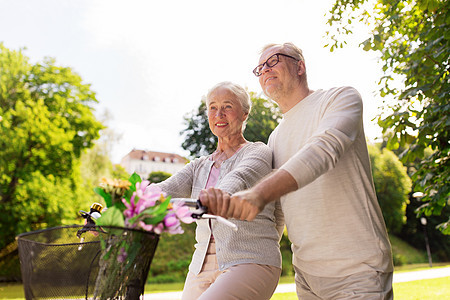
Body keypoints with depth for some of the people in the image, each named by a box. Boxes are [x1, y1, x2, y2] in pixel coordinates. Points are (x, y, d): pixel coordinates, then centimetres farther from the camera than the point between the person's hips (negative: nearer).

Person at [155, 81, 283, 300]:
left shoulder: (259, 152, 0)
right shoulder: (198, 167, 16)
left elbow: (242, 176, -25)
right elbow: (165, 191, -2)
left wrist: (222, 194, -48)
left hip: (251, 265, -6)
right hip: (203, 268, 6)